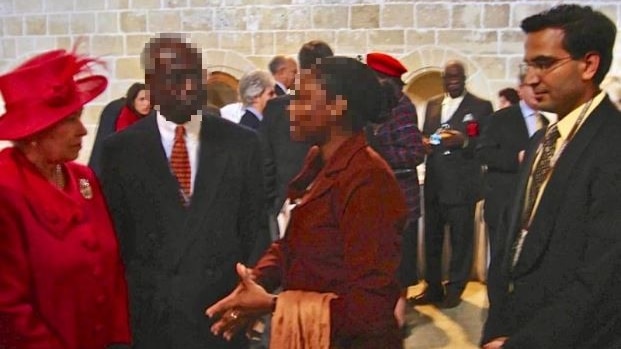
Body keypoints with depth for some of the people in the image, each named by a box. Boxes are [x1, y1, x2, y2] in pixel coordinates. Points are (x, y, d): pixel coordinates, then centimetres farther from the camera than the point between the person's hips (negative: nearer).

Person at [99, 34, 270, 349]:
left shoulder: (241, 143, -1)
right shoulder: (119, 149, -3)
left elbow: (255, 227, 3)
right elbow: (114, 235, 1)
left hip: (222, 310, 1)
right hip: (146, 314, 0)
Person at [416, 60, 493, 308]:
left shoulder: (481, 107, 0)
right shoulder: (432, 105, 16)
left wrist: (463, 141, -22)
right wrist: (424, 142, -4)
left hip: (461, 185, -5)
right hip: (434, 183, 5)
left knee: (460, 239, 3)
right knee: (432, 238, 11)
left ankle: (454, 290, 17)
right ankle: (433, 287, 24)